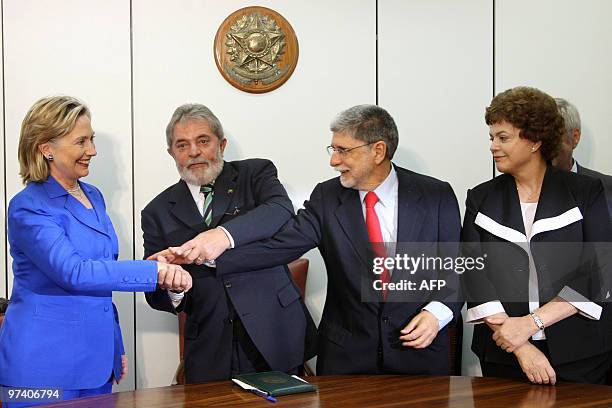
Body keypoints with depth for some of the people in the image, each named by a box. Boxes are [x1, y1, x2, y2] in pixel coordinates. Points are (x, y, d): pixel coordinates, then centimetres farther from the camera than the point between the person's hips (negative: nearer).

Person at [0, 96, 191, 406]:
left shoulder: (93, 197, 11)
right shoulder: (28, 207, -13)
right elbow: (74, 272, -25)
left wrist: (116, 348, 19)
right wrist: (156, 271, -28)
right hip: (44, 365, -7)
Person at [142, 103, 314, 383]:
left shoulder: (255, 173, 4)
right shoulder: (158, 212, 7)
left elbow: (281, 210, -18)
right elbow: (156, 297, 5)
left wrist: (225, 234, -34)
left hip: (275, 337, -1)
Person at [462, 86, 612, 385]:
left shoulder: (586, 192, 1)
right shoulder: (482, 198, 6)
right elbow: (473, 274, -3)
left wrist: (530, 322, -16)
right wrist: (521, 348, -15)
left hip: (579, 355, -1)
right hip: (502, 356, 2)